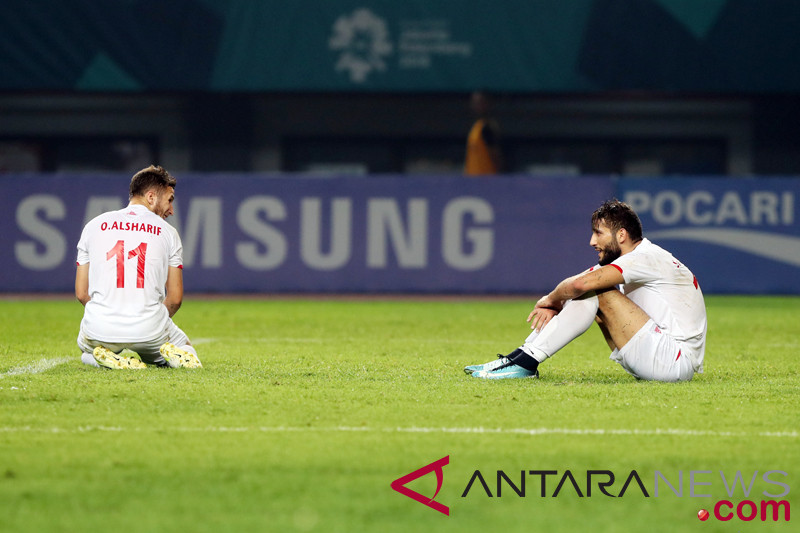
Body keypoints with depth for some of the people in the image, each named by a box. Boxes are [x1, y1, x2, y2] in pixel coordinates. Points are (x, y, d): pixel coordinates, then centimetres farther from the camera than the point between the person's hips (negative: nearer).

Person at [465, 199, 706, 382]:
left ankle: (525, 363, -20)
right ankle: (521, 356, -2)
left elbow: (581, 283, -24)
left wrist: (551, 299, -5)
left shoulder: (647, 258, -14)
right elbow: (578, 286, 14)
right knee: (587, 296, 6)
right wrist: (554, 306, -6)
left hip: (676, 361, -10)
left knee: (595, 293, -18)